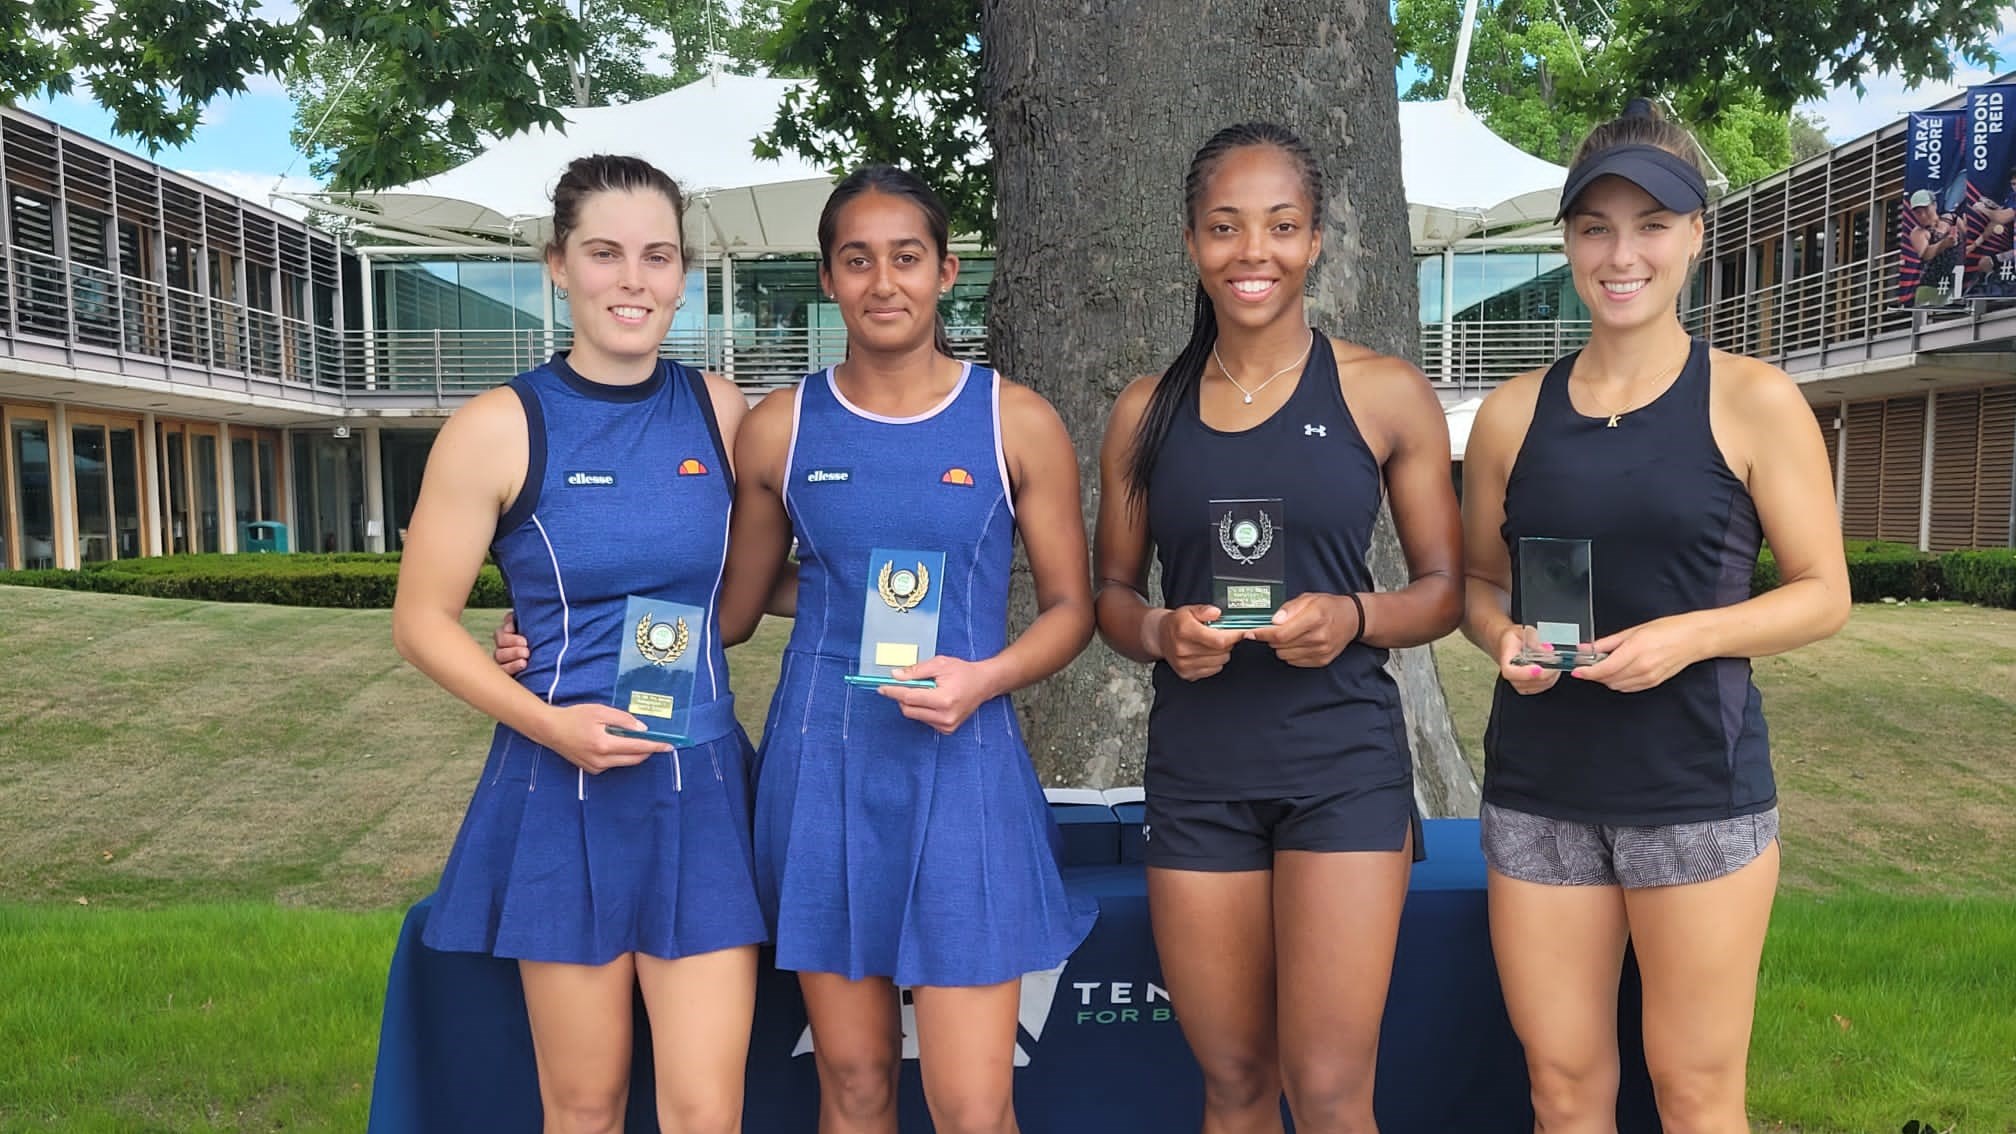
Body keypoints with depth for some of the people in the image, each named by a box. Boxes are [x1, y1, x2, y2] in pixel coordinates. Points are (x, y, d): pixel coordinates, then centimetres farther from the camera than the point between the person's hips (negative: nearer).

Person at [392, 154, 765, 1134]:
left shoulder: (719, 412, 3)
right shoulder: (501, 427, -7)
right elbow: (421, 622, -3)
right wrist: (547, 722, -15)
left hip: (701, 788, 2)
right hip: (564, 791, -2)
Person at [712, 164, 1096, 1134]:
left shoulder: (1017, 423, -1)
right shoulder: (779, 428, 4)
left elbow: (1070, 605, 4)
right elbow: (733, 609, 12)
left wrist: (984, 679, -14)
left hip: (962, 771, -1)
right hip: (821, 768, 2)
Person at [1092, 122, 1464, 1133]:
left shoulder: (1385, 393, 0)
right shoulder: (1147, 409, 6)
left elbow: (1446, 588, 4)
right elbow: (1110, 590, 12)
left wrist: (1353, 617, -16)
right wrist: (1158, 632, -10)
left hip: (1343, 764, -2)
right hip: (1195, 772, 2)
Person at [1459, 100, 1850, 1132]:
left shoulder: (1752, 400, -2)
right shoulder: (1514, 412, 5)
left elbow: (1824, 593, -1)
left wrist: (1690, 636, -18)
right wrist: (1501, 638, -8)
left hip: (1698, 786, -2)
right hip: (1538, 786, 2)